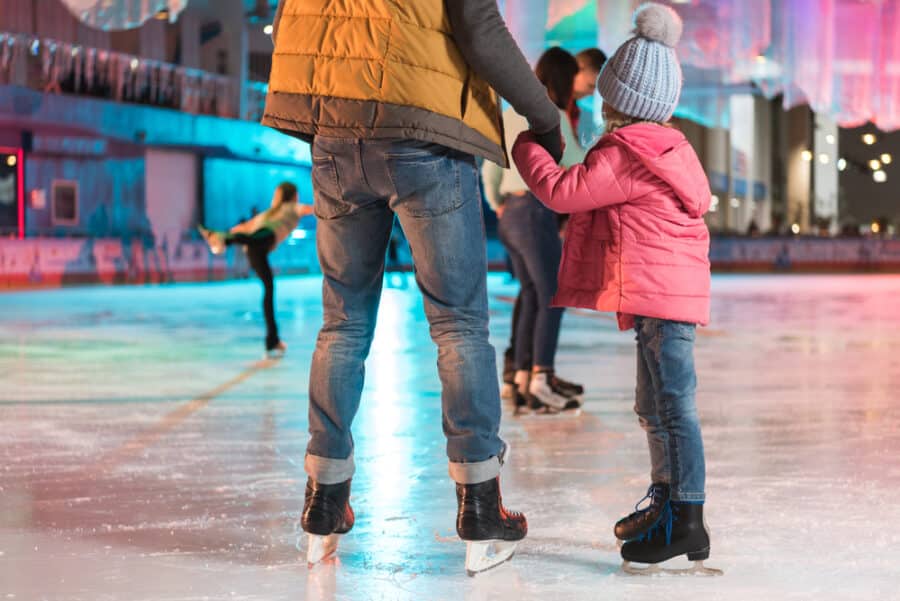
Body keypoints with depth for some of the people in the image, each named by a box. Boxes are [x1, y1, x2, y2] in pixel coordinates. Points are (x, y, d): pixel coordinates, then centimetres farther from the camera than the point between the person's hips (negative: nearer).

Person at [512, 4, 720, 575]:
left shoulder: (625, 154, -14)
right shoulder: (664, 148, 19)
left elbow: (561, 191, -14)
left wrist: (527, 148, 1)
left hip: (660, 295, -11)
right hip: (674, 295, 11)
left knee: (671, 405, -12)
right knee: (657, 406, 20)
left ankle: (686, 522, -12)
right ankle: (666, 502, 32)